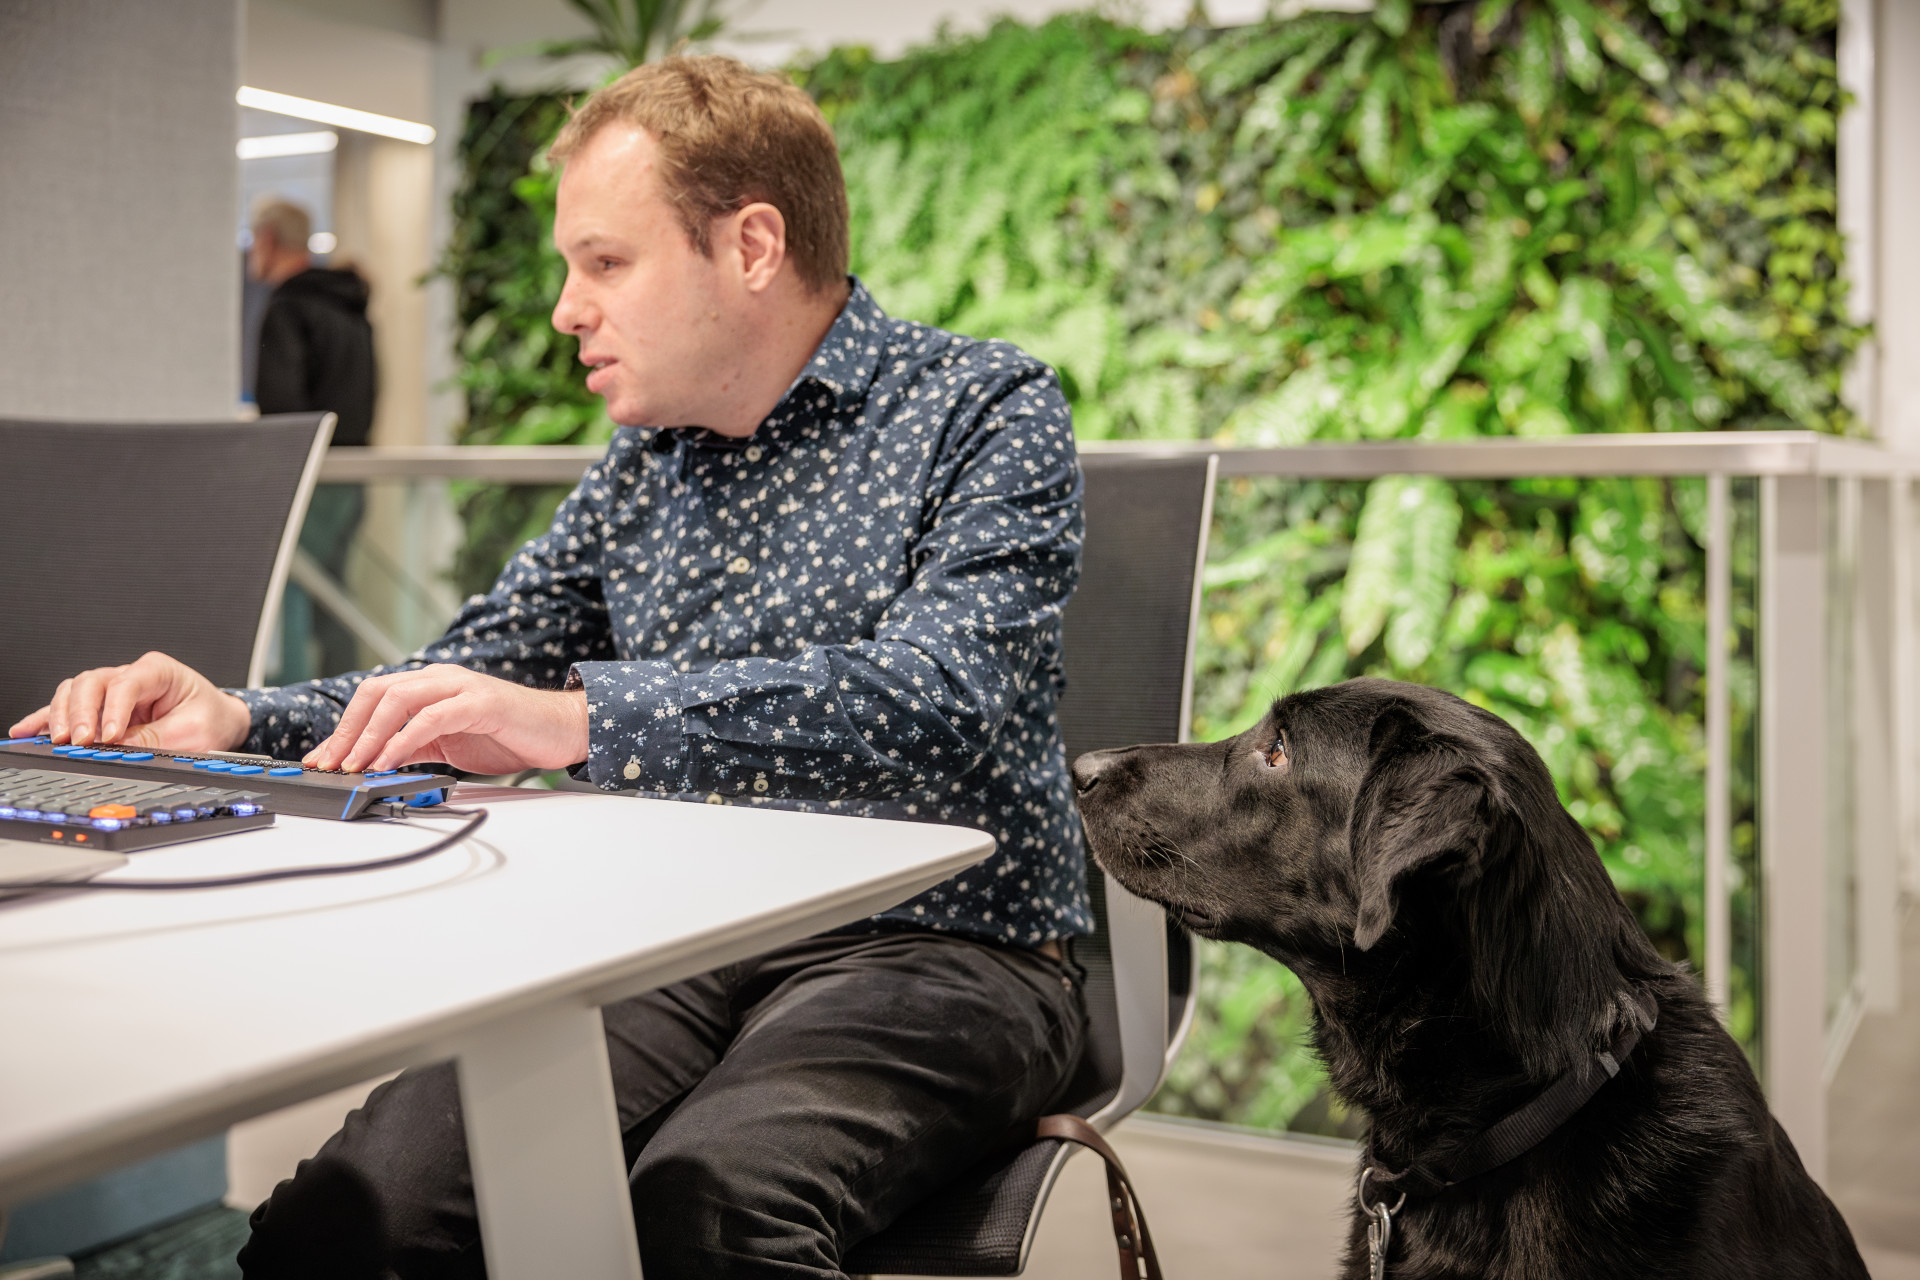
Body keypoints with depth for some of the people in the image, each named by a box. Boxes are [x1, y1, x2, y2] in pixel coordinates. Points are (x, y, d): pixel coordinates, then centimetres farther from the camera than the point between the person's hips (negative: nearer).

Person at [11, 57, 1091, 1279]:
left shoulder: (987, 410, -4)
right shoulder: (644, 466, 15)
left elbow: (937, 698, -21)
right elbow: (453, 689, 19)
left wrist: (580, 718, -30)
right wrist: (235, 720, 0)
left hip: (941, 942, -4)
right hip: (680, 948, 5)